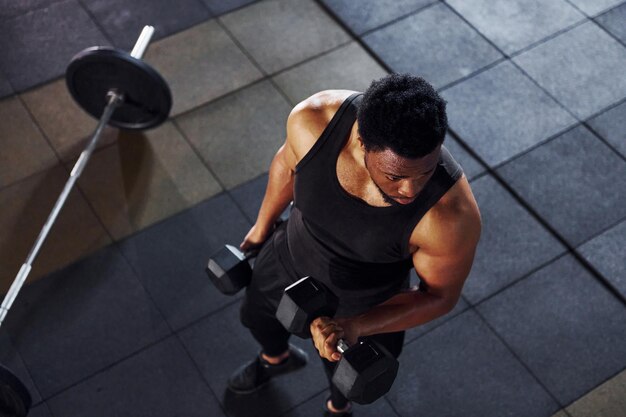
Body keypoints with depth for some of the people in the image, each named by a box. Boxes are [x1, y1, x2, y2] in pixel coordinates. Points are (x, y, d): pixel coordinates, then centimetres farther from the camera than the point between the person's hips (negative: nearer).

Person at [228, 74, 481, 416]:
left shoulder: (451, 215, -41)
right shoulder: (314, 120, -34)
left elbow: (440, 295, -22)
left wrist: (355, 327, -36)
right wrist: (263, 224, 8)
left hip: (364, 307, -2)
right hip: (289, 259, 3)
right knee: (255, 317, 33)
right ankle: (278, 359, 70)